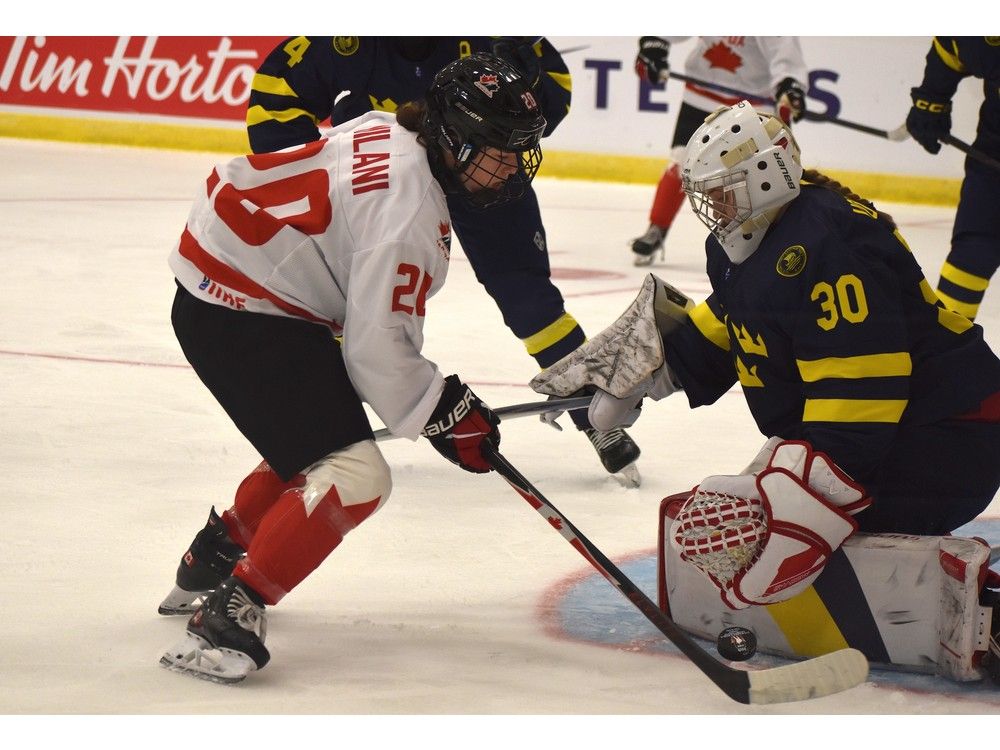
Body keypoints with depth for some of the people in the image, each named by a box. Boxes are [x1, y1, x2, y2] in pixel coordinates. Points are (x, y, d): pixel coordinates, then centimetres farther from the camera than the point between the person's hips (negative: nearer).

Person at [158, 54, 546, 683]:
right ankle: (224, 618, -18)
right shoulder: (410, 205, -24)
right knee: (354, 475, -16)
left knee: (315, 441, 29)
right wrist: (445, 417, -7)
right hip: (240, 318, -11)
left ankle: (209, 566, 44)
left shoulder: (391, 135, 6)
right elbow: (376, 345, -22)